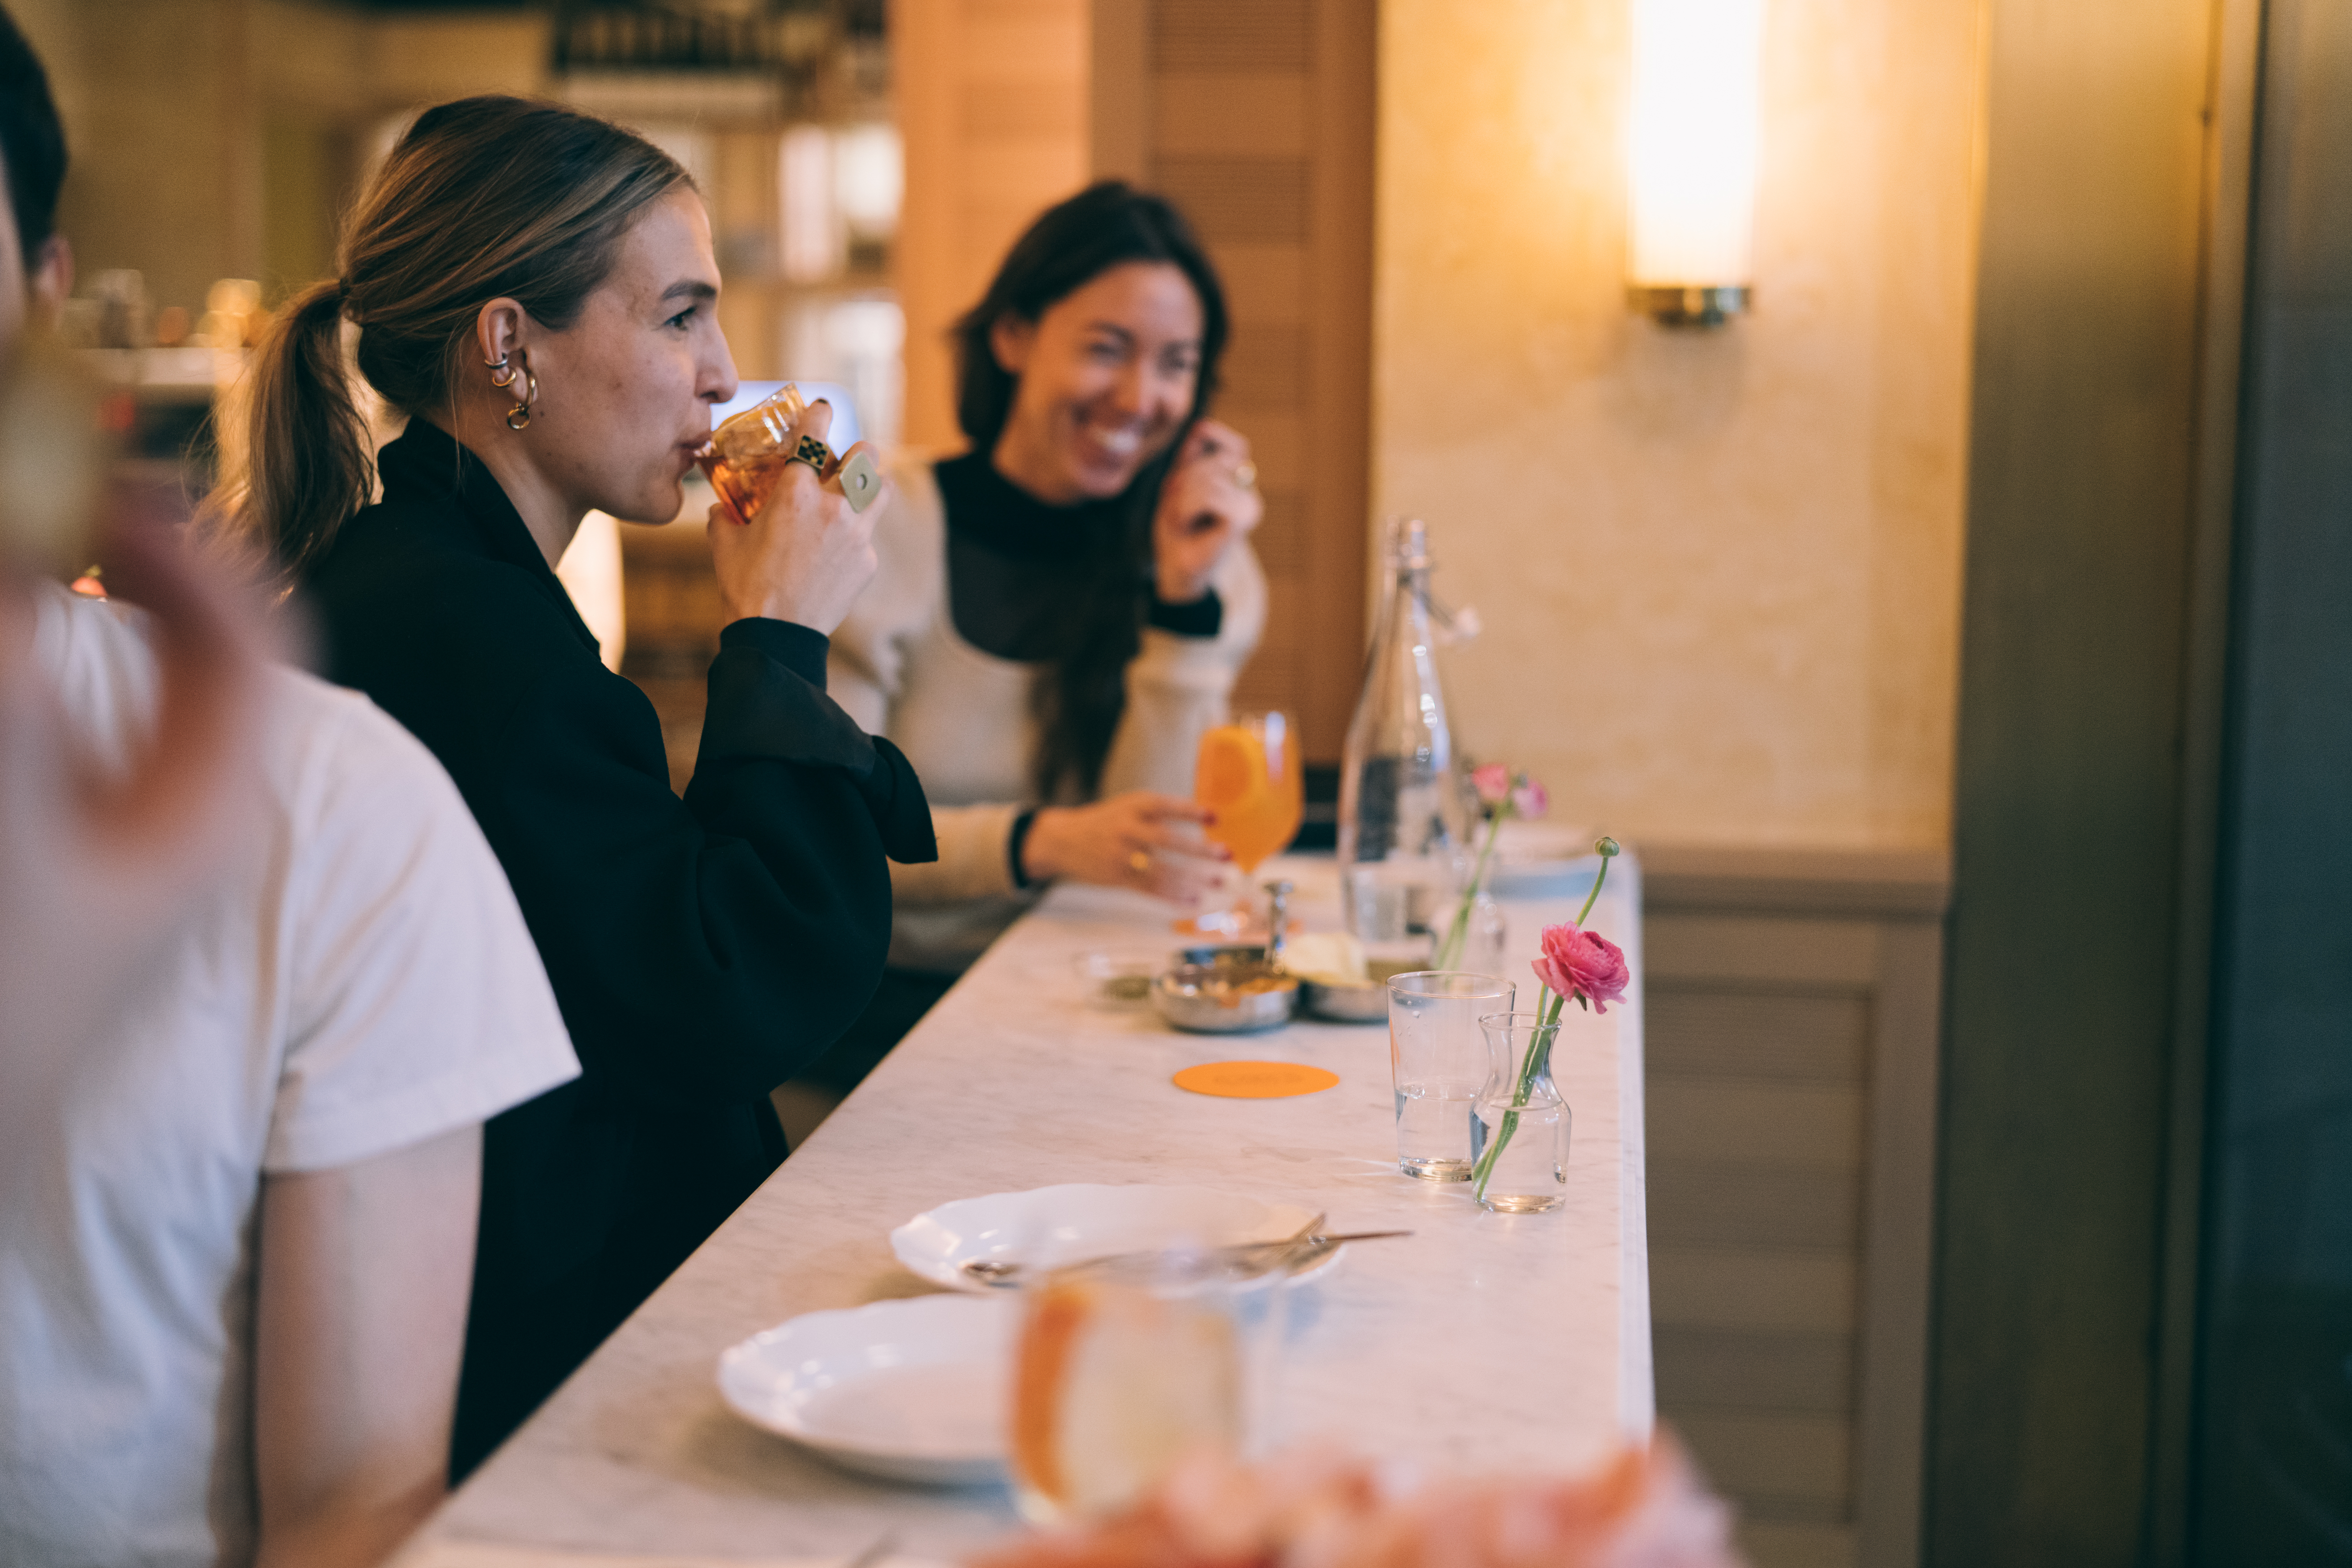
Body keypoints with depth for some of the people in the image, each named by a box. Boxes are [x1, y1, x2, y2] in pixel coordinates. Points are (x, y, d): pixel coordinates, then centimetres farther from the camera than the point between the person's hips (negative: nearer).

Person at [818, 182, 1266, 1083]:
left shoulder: (1201, 557, 5)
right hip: (888, 1000, -3)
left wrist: (1186, 598, -13)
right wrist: (1041, 843, -27)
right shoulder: (880, 531, -5)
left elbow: (1154, 864, -5)